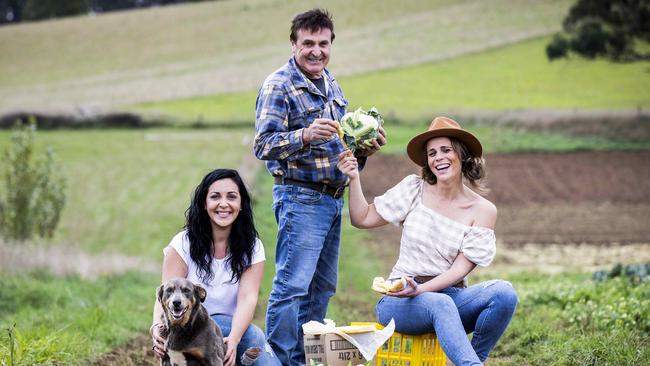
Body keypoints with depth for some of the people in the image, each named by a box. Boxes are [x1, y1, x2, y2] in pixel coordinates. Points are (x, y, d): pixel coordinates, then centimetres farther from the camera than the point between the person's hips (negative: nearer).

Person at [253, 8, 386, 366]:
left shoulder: (332, 86, 16)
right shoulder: (278, 85, -9)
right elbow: (263, 146, -17)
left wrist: (363, 149, 5)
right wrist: (305, 135, -32)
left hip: (333, 198, 8)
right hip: (300, 197, -8)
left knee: (322, 287, 12)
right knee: (292, 285, -10)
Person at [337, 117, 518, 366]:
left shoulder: (483, 210, 2)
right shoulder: (414, 190, 5)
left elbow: (461, 267, -6)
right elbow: (362, 219, 10)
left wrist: (421, 289, -21)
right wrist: (354, 179, -5)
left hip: (450, 295, 2)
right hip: (399, 300, -1)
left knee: (504, 292, -29)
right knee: (440, 305, -38)